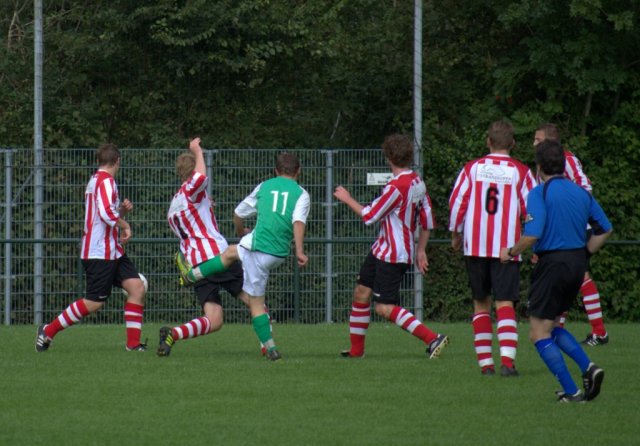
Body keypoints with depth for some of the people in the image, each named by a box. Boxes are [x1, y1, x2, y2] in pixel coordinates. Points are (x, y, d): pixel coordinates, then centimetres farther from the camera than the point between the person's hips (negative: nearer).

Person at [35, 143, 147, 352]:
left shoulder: (95, 180, 18)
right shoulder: (106, 181, -13)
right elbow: (106, 213, -29)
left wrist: (122, 210, 9)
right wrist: (125, 225, -14)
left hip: (113, 251, 10)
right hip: (100, 253, -10)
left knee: (137, 288, -1)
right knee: (94, 302, -7)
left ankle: (133, 343, -1)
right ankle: (48, 331, 6)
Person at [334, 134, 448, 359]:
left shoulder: (396, 186, -22)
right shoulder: (417, 182, 7)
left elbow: (369, 216, -15)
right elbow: (427, 220, 13)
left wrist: (347, 199, -1)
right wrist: (420, 250, 20)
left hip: (393, 256, -10)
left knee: (384, 307, -10)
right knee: (361, 292, 15)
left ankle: (432, 338, -15)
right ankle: (356, 349, 23)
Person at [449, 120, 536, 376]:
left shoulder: (472, 168, 4)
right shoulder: (521, 172, 0)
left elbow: (456, 202, 3)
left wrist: (455, 234, 16)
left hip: (475, 246, 2)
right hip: (507, 246, -2)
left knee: (481, 303, 12)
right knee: (505, 303, -5)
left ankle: (485, 362, 9)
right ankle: (507, 361, -21)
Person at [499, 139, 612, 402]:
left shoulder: (540, 193, -12)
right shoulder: (581, 193, 9)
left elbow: (532, 235, -21)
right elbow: (605, 229, 15)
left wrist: (511, 252, -4)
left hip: (553, 263, -7)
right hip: (577, 263, 7)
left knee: (539, 333, 1)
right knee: (552, 325, 21)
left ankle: (571, 391, -6)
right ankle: (588, 368, 2)